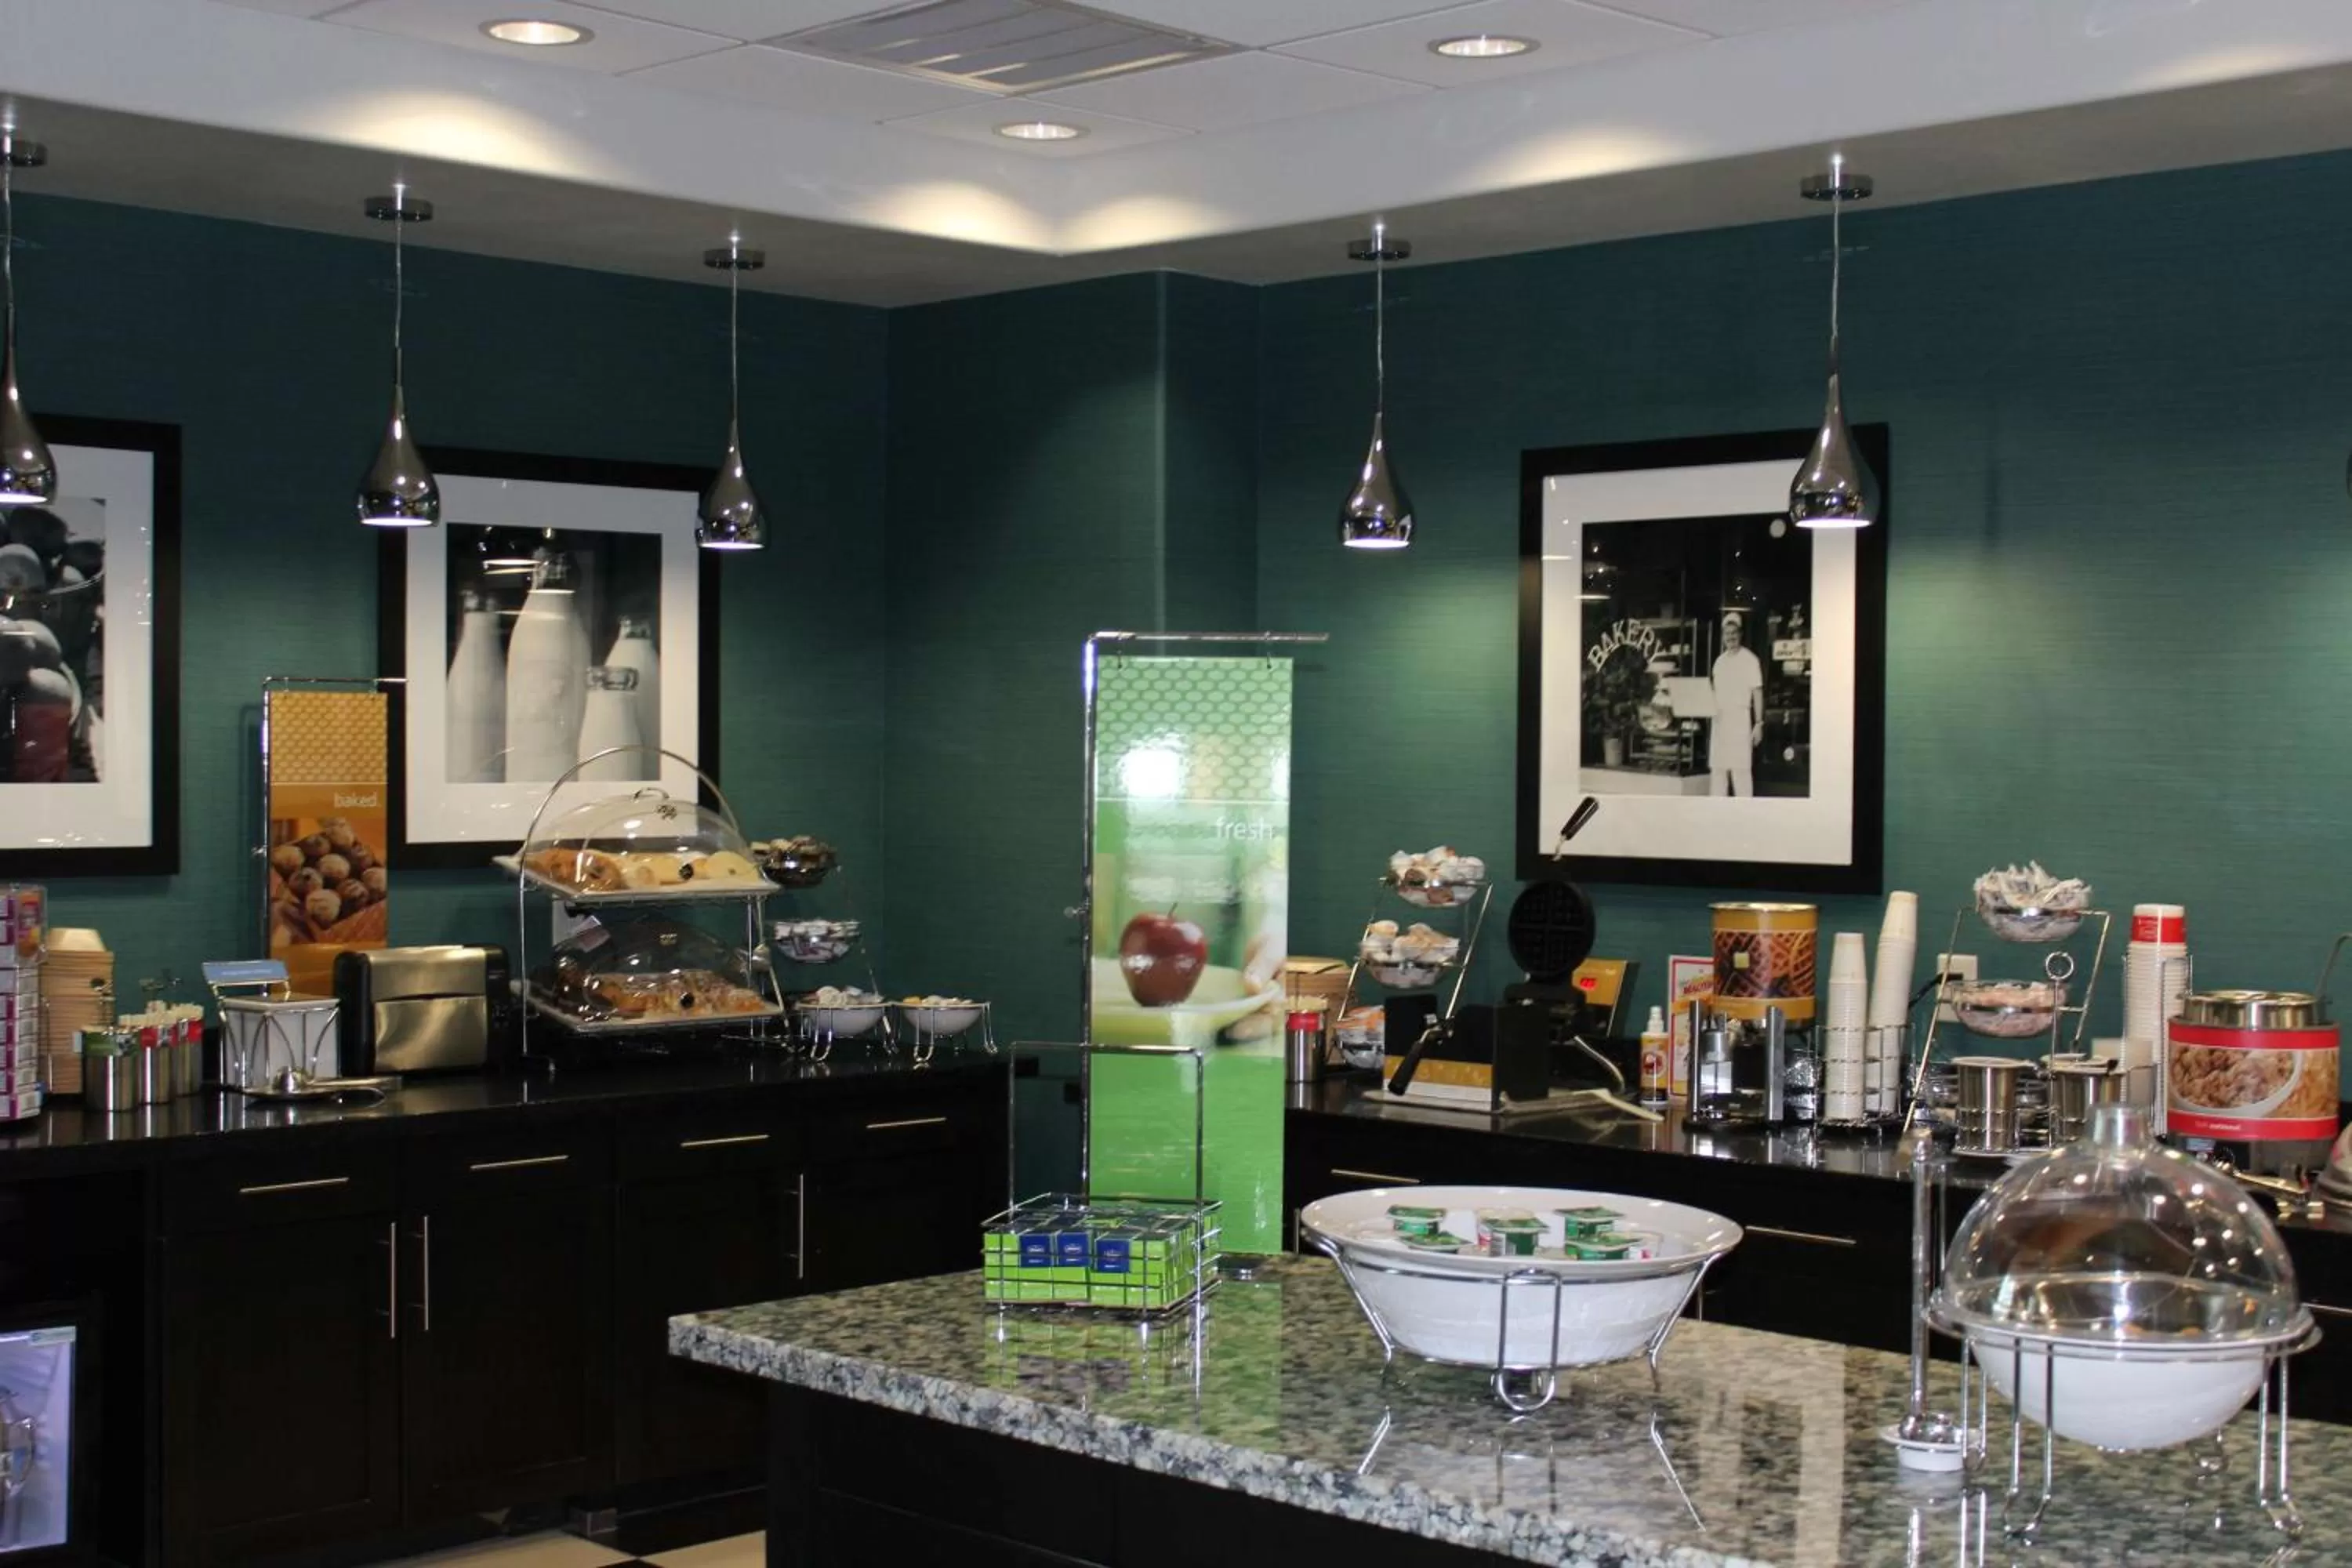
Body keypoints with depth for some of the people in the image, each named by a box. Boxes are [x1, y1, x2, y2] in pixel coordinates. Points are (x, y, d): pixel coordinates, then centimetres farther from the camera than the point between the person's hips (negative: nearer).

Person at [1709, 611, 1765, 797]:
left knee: (1741, 768, -9)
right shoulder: (1720, 661, 14)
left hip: (1740, 719, -6)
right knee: (1717, 767, 6)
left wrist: (1759, 723, -10)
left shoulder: (1750, 660, -4)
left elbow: (1757, 692, -5)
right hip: (1720, 719, 6)